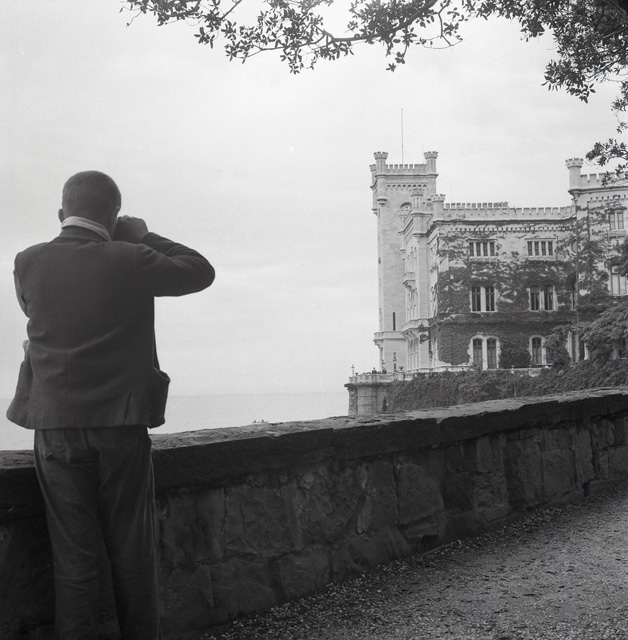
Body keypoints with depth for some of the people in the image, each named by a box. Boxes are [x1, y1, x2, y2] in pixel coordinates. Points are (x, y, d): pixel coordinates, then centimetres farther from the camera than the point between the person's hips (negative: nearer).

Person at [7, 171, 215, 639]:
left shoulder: (28, 263, -2)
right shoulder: (130, 261, -9)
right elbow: (201, 272, 4)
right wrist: (141, 235, 7)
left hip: (56, 428, 2)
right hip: (122, 425, -2)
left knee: (74, 557, 8)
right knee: (132, 554, 11)